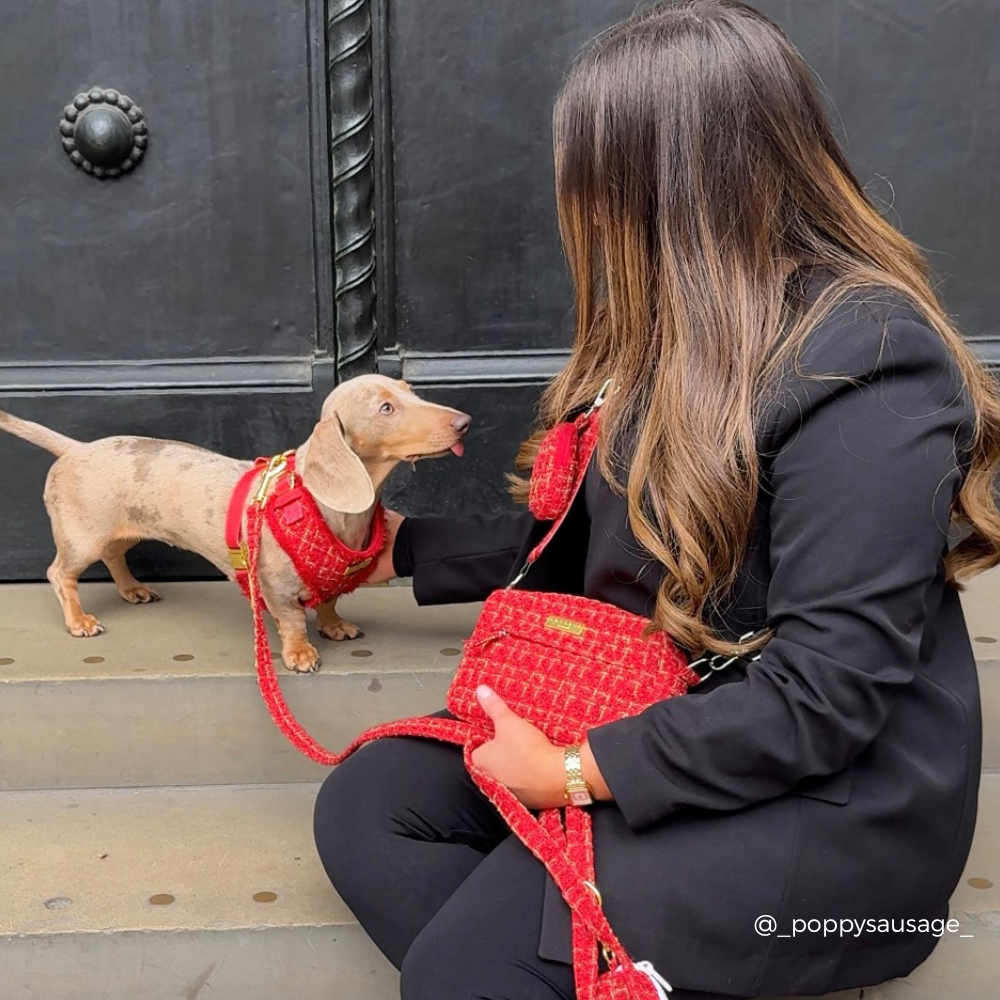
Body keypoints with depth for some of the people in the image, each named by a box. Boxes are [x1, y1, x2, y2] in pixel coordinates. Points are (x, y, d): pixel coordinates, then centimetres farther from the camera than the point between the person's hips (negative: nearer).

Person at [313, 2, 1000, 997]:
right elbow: (580, 541, 16)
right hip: (651, 724, 9)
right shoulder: (680, 333, 7)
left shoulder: (863, 368, -21)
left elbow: (823, 694, -24)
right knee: (365, 806, -3)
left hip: (828, 801, -9)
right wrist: (408, 548, 23)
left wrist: (583, 770, -19)